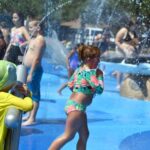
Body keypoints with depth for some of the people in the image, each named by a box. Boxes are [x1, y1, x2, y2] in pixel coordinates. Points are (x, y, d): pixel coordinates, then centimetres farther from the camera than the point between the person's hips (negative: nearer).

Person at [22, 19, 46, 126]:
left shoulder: (40, 40, -15)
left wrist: (31, 73, -24)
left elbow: (36, 58, -21)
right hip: (30, 69, 10)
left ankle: (32, 119, -5)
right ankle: (30, 115, 25)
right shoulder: (34, 39, 15)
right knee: (30, 93, 16)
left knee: (34, 94, -6)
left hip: (34, 70, -10)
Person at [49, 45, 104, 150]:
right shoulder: (89, 72, -18)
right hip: (76, 106, -10)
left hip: (74, 105, 10)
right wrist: (99, 75, -11)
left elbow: (70, 84, 17)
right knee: (68, 136, -4)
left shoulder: (80, 69, 10)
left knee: (84, 135, 15)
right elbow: (99, 89, -22)